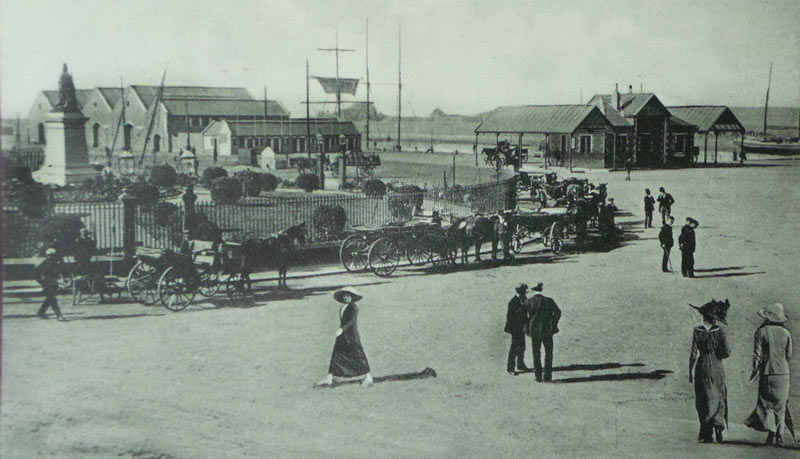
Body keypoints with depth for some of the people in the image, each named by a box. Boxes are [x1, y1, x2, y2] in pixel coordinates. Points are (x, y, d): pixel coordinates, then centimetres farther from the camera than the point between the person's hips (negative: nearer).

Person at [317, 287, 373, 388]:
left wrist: (341, 329, -30)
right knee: (336, 355, 1)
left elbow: (351, 321, -20)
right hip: (343, 335, 8)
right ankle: (329, 378, -2)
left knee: (358, 356, -5)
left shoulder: (353, 307, -10)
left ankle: (368, 378, 2)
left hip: (351, 334, -8)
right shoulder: (343, 308, 16)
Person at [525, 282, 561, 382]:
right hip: (547, 330, 0)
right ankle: (547, 376, 7)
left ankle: (538, 376, 10)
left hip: (534, 330, 0)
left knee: (536, 354, 11)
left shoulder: (528, 302, -5)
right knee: (548, 353, 12)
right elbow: (558, 312, -10)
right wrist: (554, 324, 0)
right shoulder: (549, 301, -6)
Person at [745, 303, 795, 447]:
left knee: (766, 403, 6)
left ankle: (770, 431, -9)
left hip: (767, 373, -2)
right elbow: (789, 356, 7)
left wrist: (755, 369, 4)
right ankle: (779, 435, 7)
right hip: (783, 373, 2)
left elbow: (757, 353, -7)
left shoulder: (761, 331, -6)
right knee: (780, 405, 9)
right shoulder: (786, 333, 2)